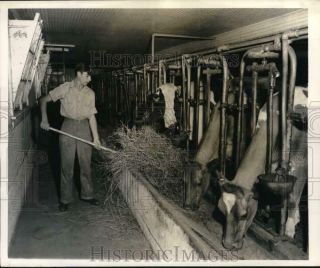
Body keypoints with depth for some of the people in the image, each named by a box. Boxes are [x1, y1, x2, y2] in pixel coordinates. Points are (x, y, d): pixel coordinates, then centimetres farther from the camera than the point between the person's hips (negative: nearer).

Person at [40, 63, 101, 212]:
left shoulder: (90, 93, 5)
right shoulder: (65, 88, -3)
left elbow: (92, 116, 5)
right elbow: (44, 100, 3)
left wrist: (96, 137, 0)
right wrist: (44, 119, -8)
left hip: (84, 127, 3)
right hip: (68, 126, -2)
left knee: (86, 164, 9)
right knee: (67, 165, 2)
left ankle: (87, 195, 24)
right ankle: (65, 199, 15)